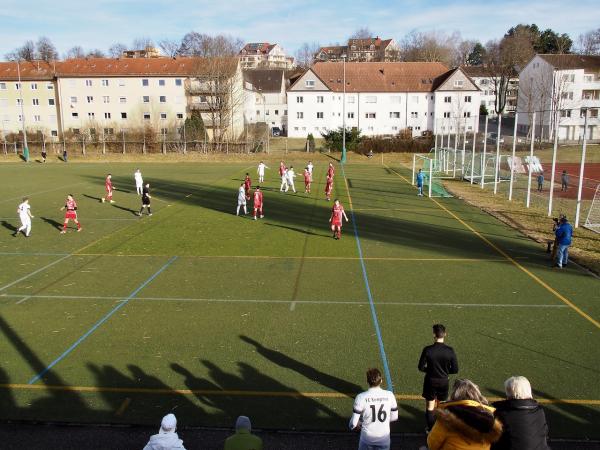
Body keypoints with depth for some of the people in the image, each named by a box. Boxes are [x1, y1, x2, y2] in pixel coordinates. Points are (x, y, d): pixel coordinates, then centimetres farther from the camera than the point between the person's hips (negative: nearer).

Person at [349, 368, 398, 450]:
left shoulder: (361, 397, -18)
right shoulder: (389, 395, -11)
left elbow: (354, 423, -14)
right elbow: (394, 417, 2)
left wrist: (354, 426, 9)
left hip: (367, 437, -1)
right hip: (384, 438, 1)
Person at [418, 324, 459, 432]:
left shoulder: (427, 350, -19)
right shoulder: (450, 350, -15)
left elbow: (421, 367, -12)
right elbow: (455, 369, -9)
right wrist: (445, 371, 8)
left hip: (430, 382, -2)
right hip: (444, 382, 2)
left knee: (430, 407, 14)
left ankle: (431, 429, 22)